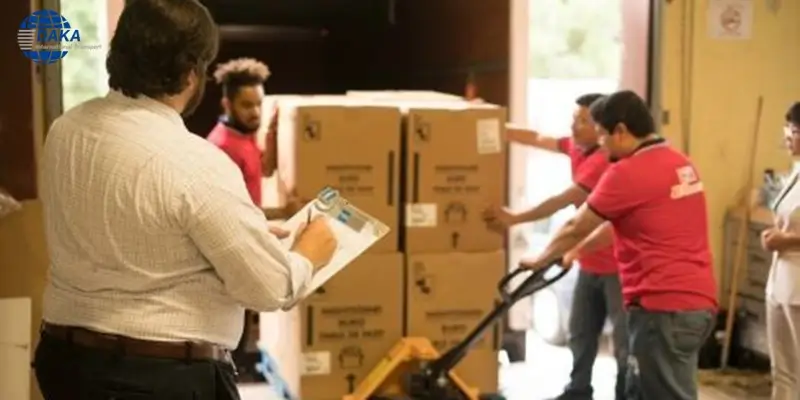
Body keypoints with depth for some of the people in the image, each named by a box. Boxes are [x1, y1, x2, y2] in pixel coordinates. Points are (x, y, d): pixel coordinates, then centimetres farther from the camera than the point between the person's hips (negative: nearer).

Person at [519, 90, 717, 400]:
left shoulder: (627, 172, -12)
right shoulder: (681, 164, 14)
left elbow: (576, 228, 0)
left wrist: (541, 260, 17)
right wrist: (575, 251, 33)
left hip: (664, 307, -9)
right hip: (698, 301, 9)